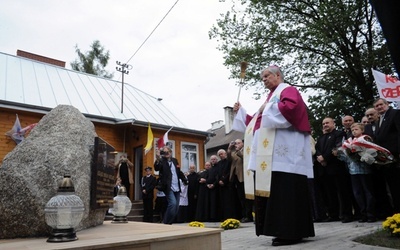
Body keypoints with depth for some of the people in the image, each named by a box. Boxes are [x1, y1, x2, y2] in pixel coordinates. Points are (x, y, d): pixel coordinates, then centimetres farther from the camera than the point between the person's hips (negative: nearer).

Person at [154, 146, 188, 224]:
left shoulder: (174, 160, 12)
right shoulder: (161, 161, -6)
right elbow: (156, 168, -27)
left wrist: (185, 180, 24)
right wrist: (158, 159, -44)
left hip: (177, 188, 7)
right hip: (168, 187, -7)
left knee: (176, 207, 8)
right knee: (173, 203, -22)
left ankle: (169, 223, 21)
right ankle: (165, 223, -8)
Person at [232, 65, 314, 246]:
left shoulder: (288, 90, 1)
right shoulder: (271, 96, 28)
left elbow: (290, 107, -22)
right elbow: (259, 122, 28)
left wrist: (267, 109, -11)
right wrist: (240, 112, 22)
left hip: (284, 153, -9)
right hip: (270, 155, 10)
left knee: (286, 191, -11)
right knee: (274, 191, 6)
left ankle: (292, 233, -6)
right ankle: (286, 231, 12)